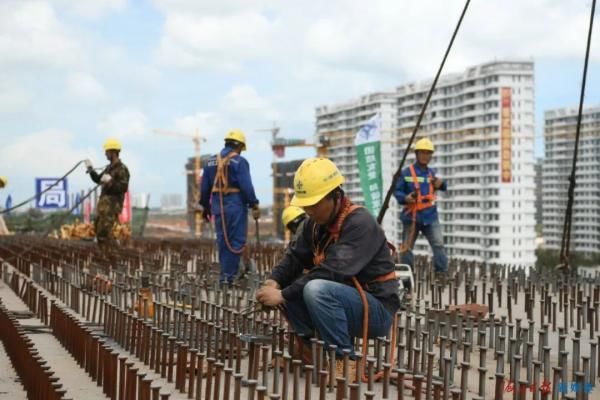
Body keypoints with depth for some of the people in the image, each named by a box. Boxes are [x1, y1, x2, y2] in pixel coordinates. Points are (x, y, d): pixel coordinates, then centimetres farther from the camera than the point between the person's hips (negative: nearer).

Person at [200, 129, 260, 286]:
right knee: (236, 242, -1)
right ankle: (228, 275, -6)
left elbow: (205, 187, 13)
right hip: (236, 206, -6)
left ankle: (225, 274, 18)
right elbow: (246, 186, -15)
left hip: (218, 206, 6)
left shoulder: (211, 161, 9)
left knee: (223, 241, 14)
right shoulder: (239, 161, -9)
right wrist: (254, 206, -10)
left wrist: (205, 206, 23)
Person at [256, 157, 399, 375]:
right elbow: (294, 257, 3)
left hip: (376, 310, -8)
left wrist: (283, 295, -26)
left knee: (317, 290, -31)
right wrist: (274, 283, -19)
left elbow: (331, 272, -28)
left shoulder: (360, 223, -20)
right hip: (345, 303, 8)